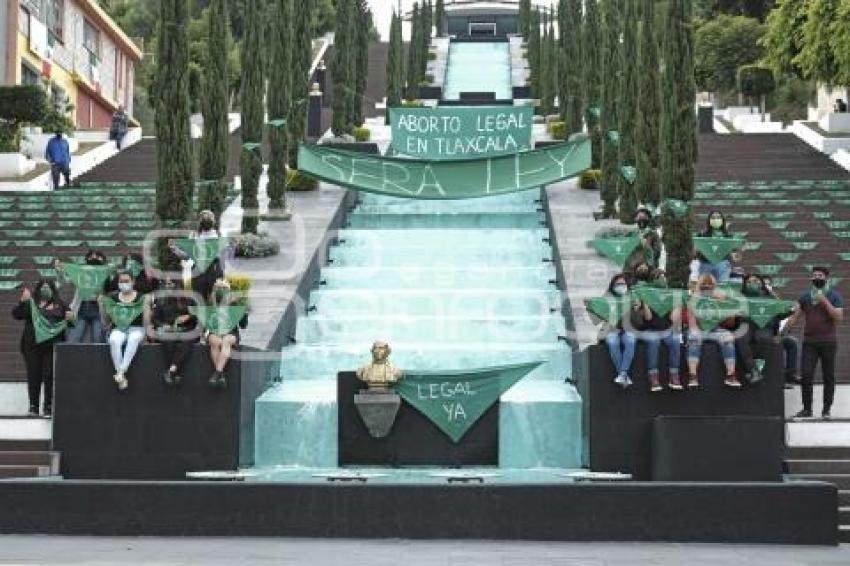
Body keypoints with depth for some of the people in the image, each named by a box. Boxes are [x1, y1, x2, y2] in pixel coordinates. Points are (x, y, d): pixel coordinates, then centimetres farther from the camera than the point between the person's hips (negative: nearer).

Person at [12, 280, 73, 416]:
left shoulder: (59, 305, 13)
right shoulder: (31, 303, 11)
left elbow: (68, 319, 19)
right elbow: (16, 315, 1)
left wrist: (70, 318, -5)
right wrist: (23, 301, -14)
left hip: (52, 347, -1)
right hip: (32, 346, 1)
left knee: (50, 376, -4)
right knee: (34, 376, 2)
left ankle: (48, 407, 2)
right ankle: (33, 406, 10)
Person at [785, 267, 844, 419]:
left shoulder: (834, 296, 2)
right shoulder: (805, 296, 10)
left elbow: (839, 317, -9)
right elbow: (795, 317, 10)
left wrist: (825, 301, -15)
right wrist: (782, 331, -1)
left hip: (828, 342, -2)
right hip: (809, 342, 2)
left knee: (828, 376, 4)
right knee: (806, 375, -5)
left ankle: (827, 409, 12)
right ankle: (807, 408, 2)